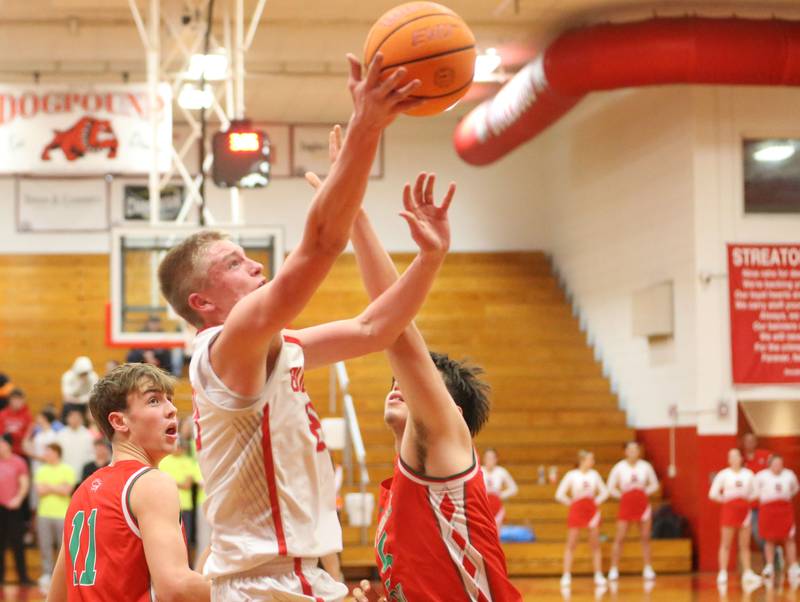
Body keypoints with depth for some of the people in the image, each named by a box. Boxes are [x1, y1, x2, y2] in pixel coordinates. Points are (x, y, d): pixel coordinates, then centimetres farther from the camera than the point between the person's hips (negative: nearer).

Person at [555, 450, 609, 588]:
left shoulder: (594, 474, 3)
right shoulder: (571, 475, -7)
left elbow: (604, 492, 12)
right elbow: (560, 495, -6)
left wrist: (597, 501, 1)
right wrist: (571, 503, -3)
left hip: (592, 511, 3)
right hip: (576, 510, -3)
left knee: (595, 545, 4)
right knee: (571, 544, -2)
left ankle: (598, 576, 8)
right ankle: (566, 576, -1)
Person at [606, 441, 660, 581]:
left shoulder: (646, 466, 0)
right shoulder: (619, 467, -4)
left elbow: (654, 484, 10)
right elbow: (610, 487, 3)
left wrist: (645, 492, -2)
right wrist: (621, 495, -5)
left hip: (643, 504, 2)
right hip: (626, 504, -1)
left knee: (645, 538, 3)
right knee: (619, 538, -4)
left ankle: (648, 569, 10)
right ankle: (614, 570, 0)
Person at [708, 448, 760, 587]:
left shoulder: (749, 474, 4)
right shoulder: (723, 474, -3)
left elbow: (754, 492, 12)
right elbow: (713, 494, -5)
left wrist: (746, 499, -1)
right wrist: (725, 500, -2)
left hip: (744, 510, 3)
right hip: (729, 509, -3)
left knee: (745, 545, 6)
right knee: (725, 544, -2)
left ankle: (747, 573, 10)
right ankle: (722, 573, -2)